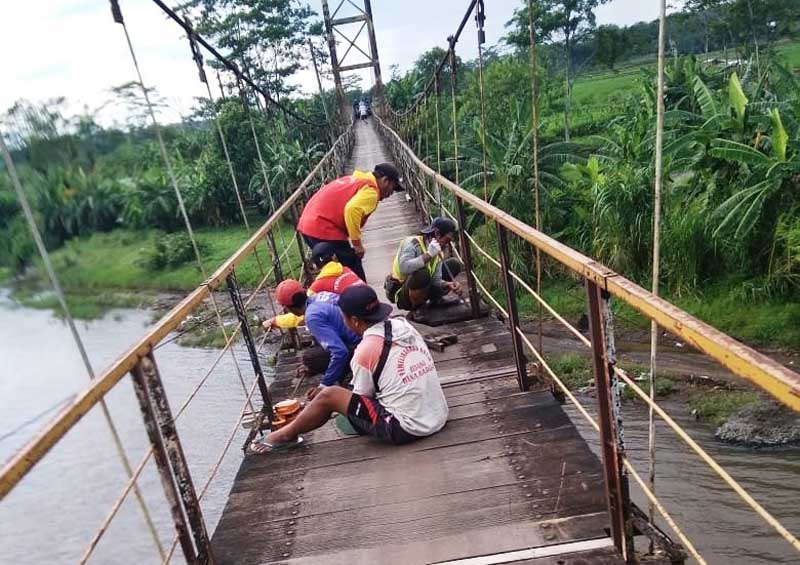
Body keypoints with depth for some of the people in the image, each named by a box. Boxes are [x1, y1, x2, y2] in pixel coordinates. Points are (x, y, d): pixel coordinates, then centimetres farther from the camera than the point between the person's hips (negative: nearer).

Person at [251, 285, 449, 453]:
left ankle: (287, 435, 26)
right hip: (439, 417, 7)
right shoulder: (403, 325, 2)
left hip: (407, 429, -7)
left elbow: (363, 397, -2)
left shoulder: (365, 351, -17)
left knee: (328, 396, 3)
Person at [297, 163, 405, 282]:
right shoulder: (370, 191, -7)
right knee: (354, 273, 3)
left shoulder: (355, 179, 21)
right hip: (324, 230, -9)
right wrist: (357, 243, -15)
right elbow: (352, 210, -25)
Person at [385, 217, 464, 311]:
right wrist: (428, 255, -38)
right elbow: (404, 267, -40)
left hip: (424, 288, 7)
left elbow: (436, 280, -5)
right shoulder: (412, 243, -21)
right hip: (402, 294, -7)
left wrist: (448, 284, -26)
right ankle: (415, 310, -14)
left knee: (454, 264, 1)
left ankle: (435, 300, 11)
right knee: (422, 273, -40)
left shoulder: (438, 251, 0)